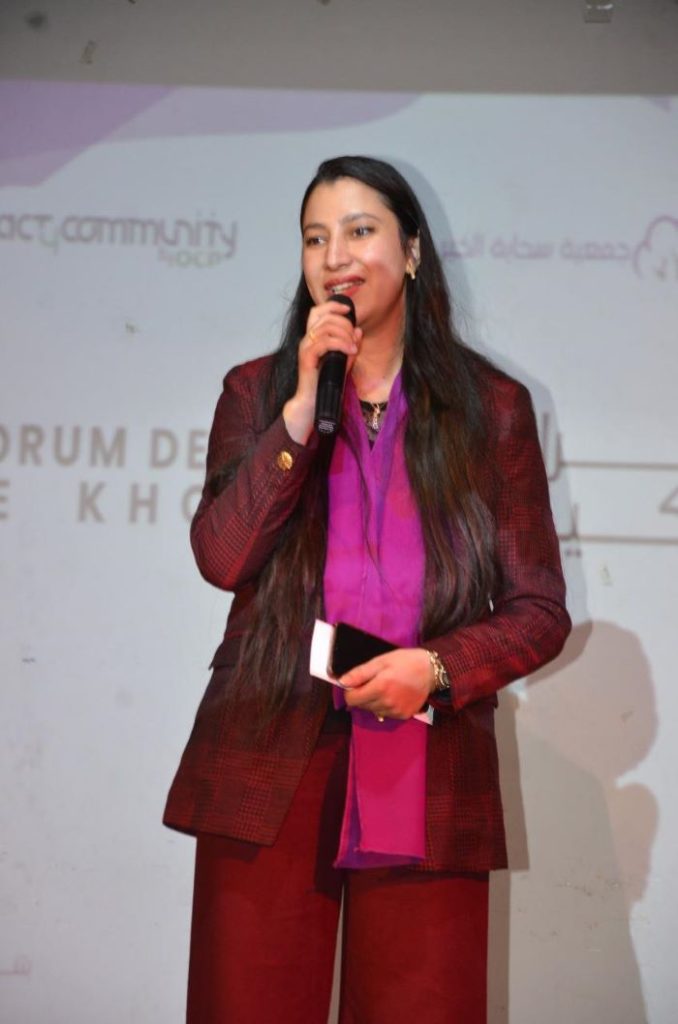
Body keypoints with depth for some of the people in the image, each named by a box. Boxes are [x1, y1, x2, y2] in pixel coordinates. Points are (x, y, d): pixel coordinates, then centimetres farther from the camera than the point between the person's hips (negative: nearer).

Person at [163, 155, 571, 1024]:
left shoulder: (492, 407, 7)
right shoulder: (257, 391, 10)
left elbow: (539, 609, 6)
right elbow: (223, 557, -5)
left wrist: (436, 667, -12)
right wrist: (305, 402, -8)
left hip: (428, 781, 0)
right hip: (270, 775, 1)